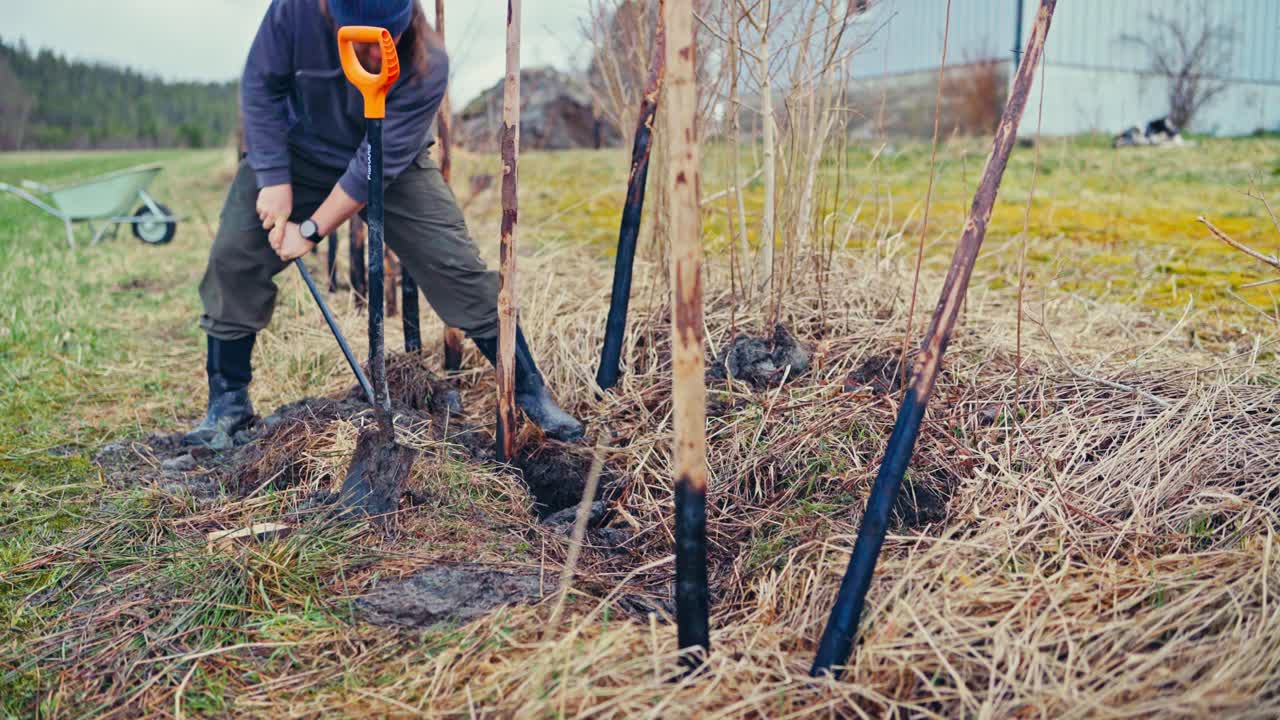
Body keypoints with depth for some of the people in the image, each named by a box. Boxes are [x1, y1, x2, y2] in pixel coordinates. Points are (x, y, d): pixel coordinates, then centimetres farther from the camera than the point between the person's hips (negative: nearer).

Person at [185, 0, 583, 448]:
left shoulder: (428, 65, -32)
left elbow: (376, 164, -29)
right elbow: (262, 87, -15)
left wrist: (311, 231, -26)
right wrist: (274, 179, -21)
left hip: (391, 166, -1)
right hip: (299, 150, 2)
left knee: (457, 268, -11)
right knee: (233, 257, -10)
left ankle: (530, 391, 4)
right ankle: (228, 403, 7)